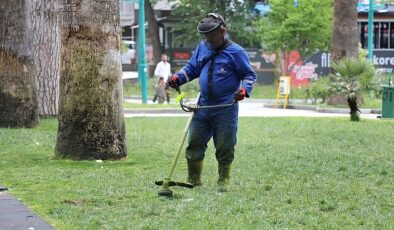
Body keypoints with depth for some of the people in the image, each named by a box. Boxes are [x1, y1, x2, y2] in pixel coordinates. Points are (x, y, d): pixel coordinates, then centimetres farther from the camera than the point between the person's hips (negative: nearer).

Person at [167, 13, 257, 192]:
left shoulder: (236, 52, -6)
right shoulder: (202, 48, 10)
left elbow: (249, 75, -1)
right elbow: (191, 68, 18)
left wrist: (244, 89, -20)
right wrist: (178, 78, 0)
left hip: (226, 109, -5)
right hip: (203, 106, 5)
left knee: (224, 148, 1)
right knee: (194, 143, 4)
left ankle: (223, 182, 15)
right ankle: (194, 180, 15)